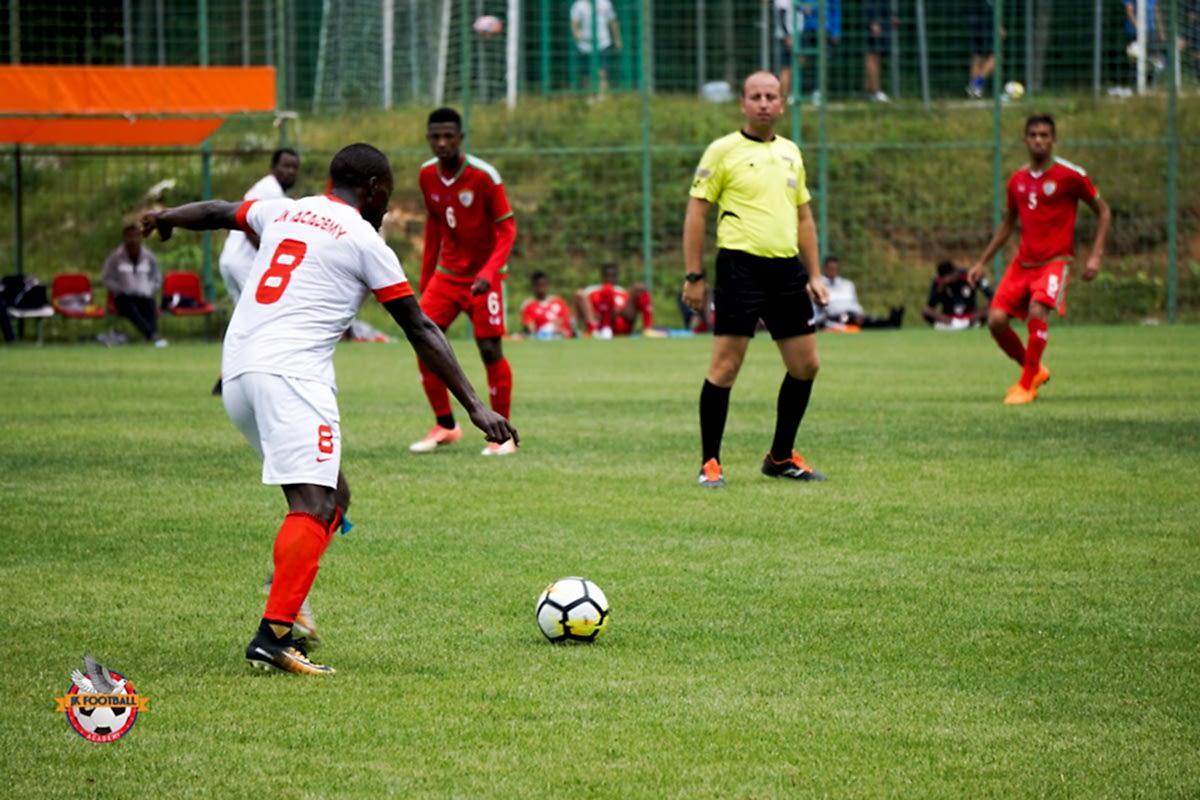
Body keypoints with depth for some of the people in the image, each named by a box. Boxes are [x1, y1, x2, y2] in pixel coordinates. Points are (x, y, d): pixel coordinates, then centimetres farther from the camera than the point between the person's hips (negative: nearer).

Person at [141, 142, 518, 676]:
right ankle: (272, 638, -28)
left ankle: (283, 607, 2)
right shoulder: (364, 241, 2)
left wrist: (166, 218, 61)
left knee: (331, 495, 15)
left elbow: (218, 212, 39)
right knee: (314, 505, -15)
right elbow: (421, 332, 2)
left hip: (236, 372, 8)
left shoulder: (282, 212, 19)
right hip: (291, 375, -8)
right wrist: (476, 407, 5)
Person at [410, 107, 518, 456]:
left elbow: (507, 229, -15)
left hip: (483, 276, -5)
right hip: (447, 271, 5)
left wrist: (488, 272, -28)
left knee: (490, 350, -8)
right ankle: (445, 425, 9)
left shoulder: (483, 175, -18)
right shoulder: (427, 175, -1)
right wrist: (426, 276, 14)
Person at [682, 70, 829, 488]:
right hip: (741, 266, -6)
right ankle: (710, 463, 0)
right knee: (725, 365, -8)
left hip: (787, 268, 6)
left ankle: (781, 457, 22)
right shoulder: (723, 151, -2)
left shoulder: (790, 152, 15)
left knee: (805, 364, 8)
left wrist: (814, 275, 16)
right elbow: (696, 213, -3)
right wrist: (693, 276, -8)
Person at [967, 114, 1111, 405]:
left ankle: (1027, 386, -12)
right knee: (996, 320, -8)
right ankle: (1034, 370, 17)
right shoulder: (1017, 180, 9)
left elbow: (1103, 212, 1)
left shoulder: (1070, 175, -6)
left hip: (1055, 261, -5)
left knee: (1037, 313, -28)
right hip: (1023, 262, 5)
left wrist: (1095, 255, -8)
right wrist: (982, 262, 21)